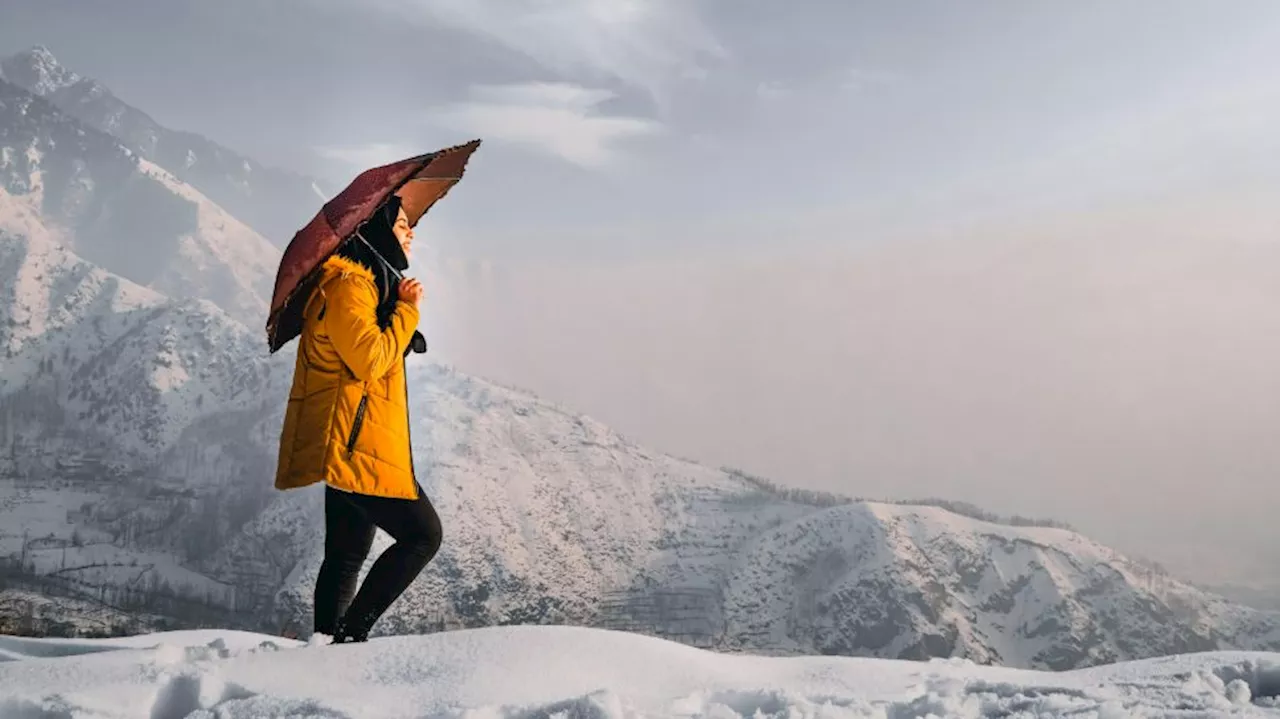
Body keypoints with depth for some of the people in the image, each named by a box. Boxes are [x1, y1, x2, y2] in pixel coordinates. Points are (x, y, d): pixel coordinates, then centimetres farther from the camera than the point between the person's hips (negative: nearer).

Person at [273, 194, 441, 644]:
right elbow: (371, 360, -23)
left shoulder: (369, 282, 21)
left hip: (352, 447, 11)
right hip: (353, 444, -11)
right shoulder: (347, 285, -13)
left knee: (347, 555, 11)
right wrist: (407, 308, -12)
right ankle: (351, 633, -10)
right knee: (423, 534, -11)